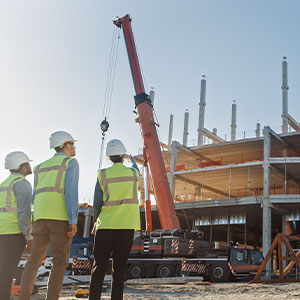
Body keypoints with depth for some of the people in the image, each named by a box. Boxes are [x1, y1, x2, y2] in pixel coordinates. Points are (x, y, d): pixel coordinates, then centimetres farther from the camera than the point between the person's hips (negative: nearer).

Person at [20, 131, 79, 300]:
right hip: (61, 216, -6)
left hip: (41, 216, 6)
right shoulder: (71, 163, 4)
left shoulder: (41, 167, 25)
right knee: (60, 262, -4)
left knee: (35, 261, 7)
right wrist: (74, 221, -14)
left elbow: (36, 197, 21)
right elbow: (71, 191, -10)